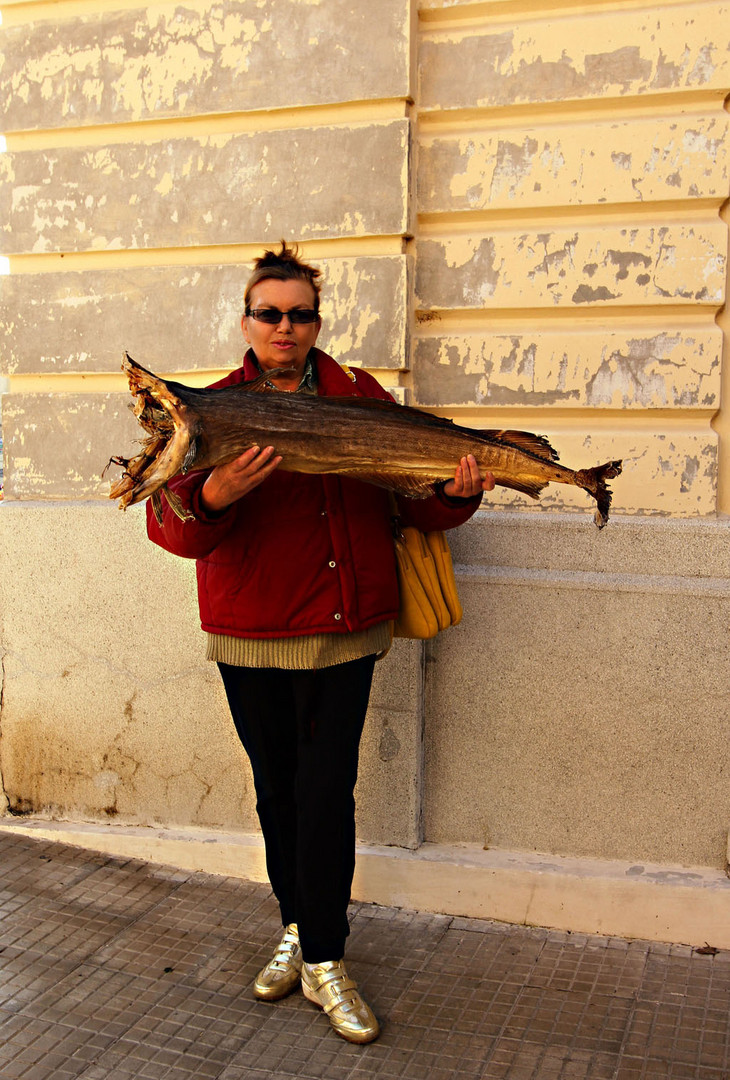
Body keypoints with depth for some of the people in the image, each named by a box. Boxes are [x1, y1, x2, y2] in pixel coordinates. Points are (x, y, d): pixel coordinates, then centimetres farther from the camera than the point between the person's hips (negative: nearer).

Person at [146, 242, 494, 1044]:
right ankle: (297, 927, 35)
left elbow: (415, 501, 4)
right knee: (277, 789, 14)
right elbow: (169, 524, -9)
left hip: (344, 628, -1)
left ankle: (323, 961, 15)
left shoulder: (361, 397, 3)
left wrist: (457, 494, -17)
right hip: (248, 632, 1)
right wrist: (213, 496, -30)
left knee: (327, 791, 0)